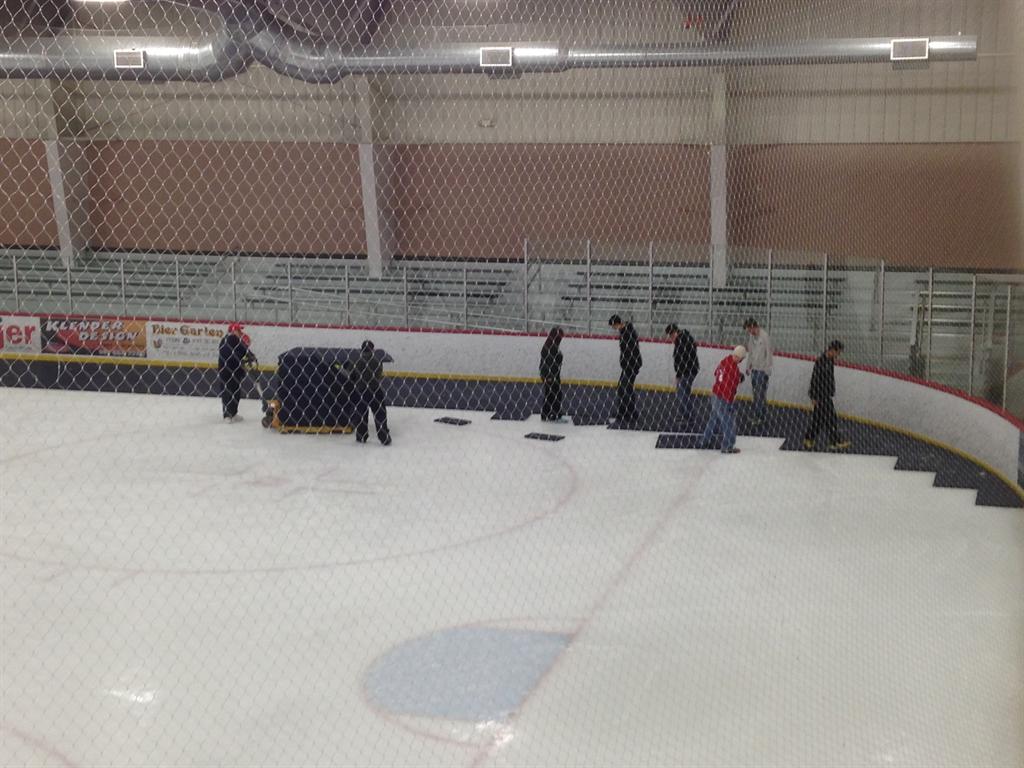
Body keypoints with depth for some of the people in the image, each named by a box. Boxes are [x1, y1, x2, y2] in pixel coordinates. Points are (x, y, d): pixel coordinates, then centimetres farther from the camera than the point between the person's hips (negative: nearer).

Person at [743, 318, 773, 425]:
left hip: (762, 370, -8)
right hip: (754, 368, 8)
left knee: (761, 393, -4)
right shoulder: (752, 336, 6)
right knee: (755, 392, 15)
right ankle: (756, 414, 25)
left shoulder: (764, 336, -19)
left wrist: (767, 371, -16)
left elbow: (769, 354, -17)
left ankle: (762, 417, 5)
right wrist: (748, 366, 19)